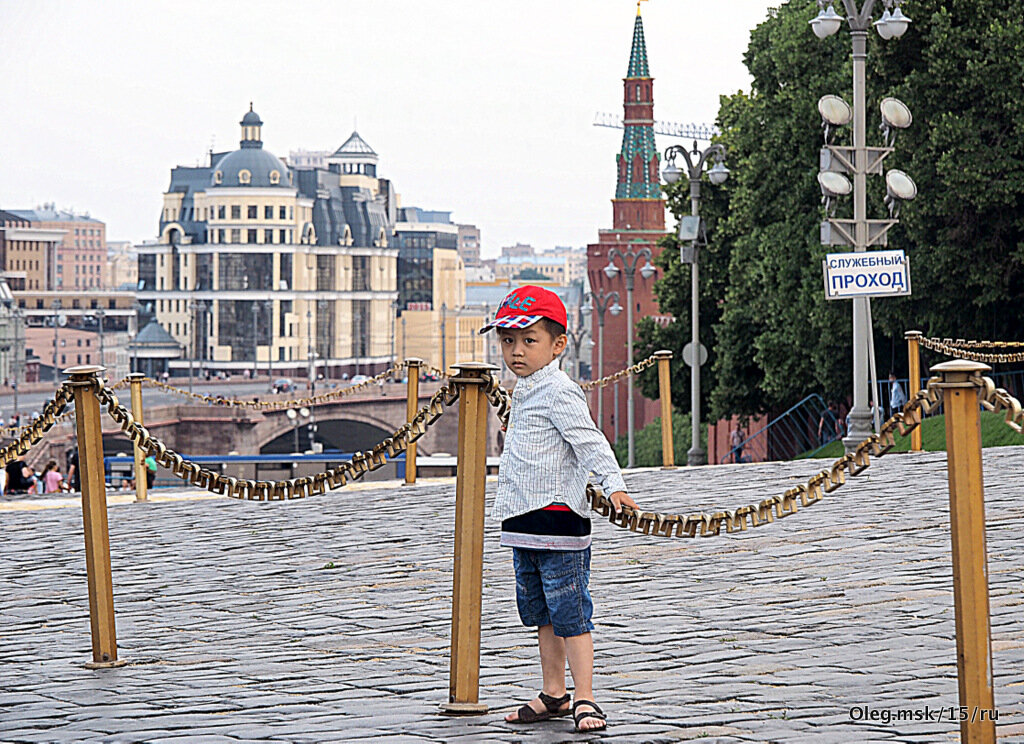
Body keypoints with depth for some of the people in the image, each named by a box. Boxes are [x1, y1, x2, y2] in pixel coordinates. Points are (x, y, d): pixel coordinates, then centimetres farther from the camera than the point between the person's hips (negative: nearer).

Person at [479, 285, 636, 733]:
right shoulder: (524, 392, 15)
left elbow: (590, 442, -20)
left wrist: (613, 486, -30)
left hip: (558, 519, -10)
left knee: (569, 613, -8)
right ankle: (553, 695, 24)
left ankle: (585, 700, -5)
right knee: (541, 612, 15)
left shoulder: (559, 393, -13)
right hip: (524, 522, 10)